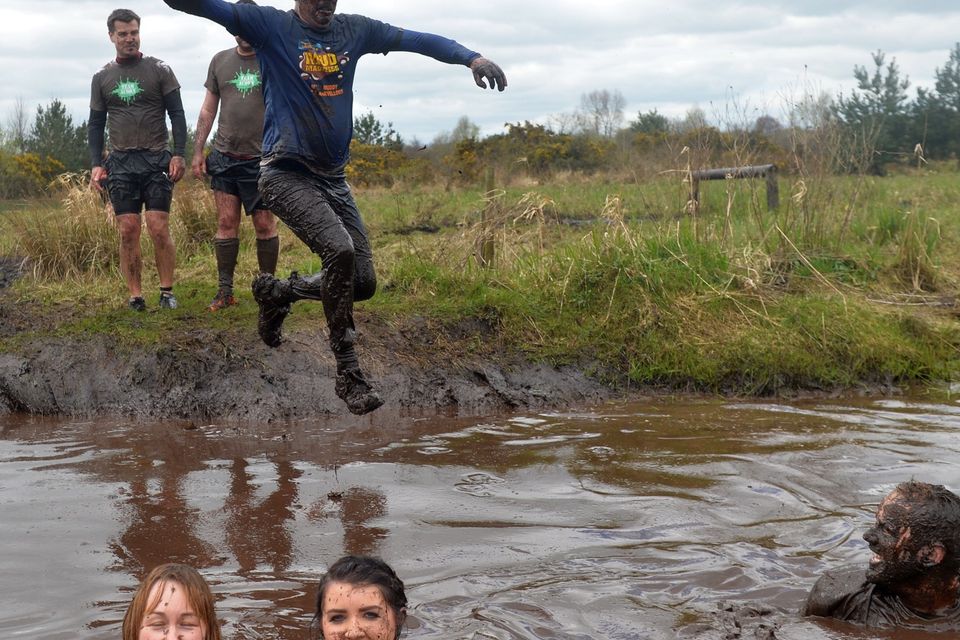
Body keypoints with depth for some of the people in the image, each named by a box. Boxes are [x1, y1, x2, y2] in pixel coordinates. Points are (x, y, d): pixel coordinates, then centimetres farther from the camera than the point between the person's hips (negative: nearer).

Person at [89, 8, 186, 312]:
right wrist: (96, 165, 2)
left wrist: (178, 155, -8)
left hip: (156, 161, -2)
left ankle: (167, 292, 3)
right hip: (120, 163, 2)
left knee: (159, 229, -9)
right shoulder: (102, 78, 11)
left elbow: (177, 114, 2)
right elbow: (96, 124, 13)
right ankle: (135, 296, 3)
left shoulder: (159, 70, 3)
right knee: (128, 231, -2)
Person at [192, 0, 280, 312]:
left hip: (262, 159, -3)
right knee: (226, 224, 2)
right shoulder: (220, 61, 10)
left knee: (265, 225, 0)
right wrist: (197, 152, 9)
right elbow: (208, 110, 14)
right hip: (224, 157, 3)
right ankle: (225, 291, 7)